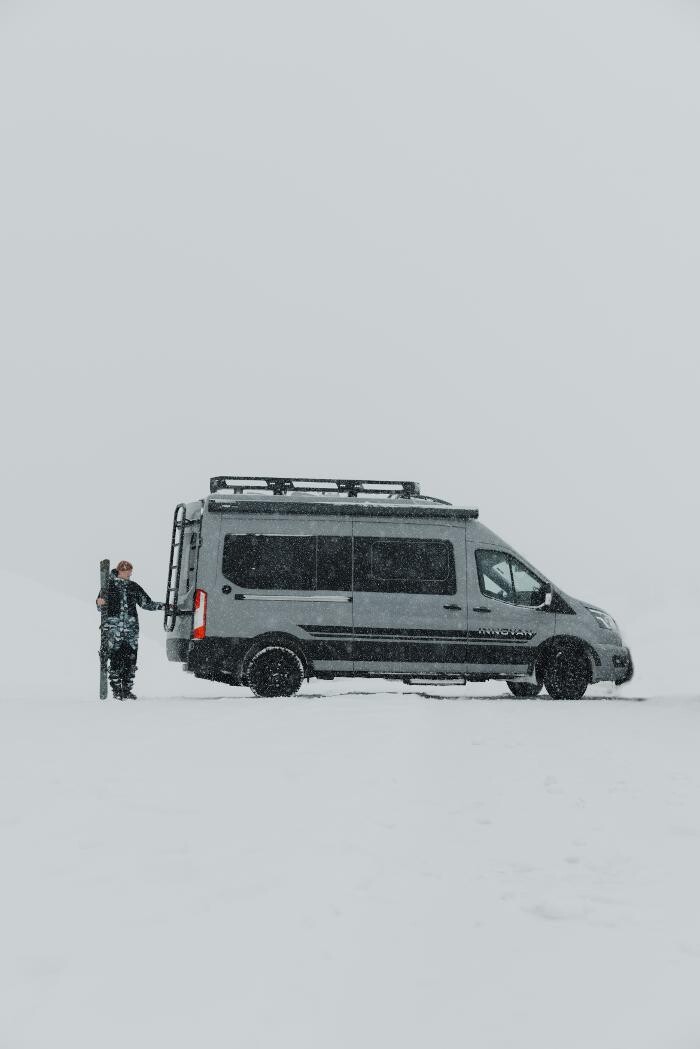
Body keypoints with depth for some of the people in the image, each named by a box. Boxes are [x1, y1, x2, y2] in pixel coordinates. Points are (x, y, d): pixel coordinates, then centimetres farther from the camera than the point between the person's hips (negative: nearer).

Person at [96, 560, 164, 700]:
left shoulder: (134, 587, 15)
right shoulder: (109, 585, 6)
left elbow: (147, 604, 19)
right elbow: (100, 607, 6)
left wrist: (164, 606, 10)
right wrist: (100, 603, -17)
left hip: (132, 627, 3)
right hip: (114, 627, -3)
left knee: (131, 658, -1)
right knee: (116, 658, -8)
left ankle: (127, 689, 6)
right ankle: (116, 690, -2)